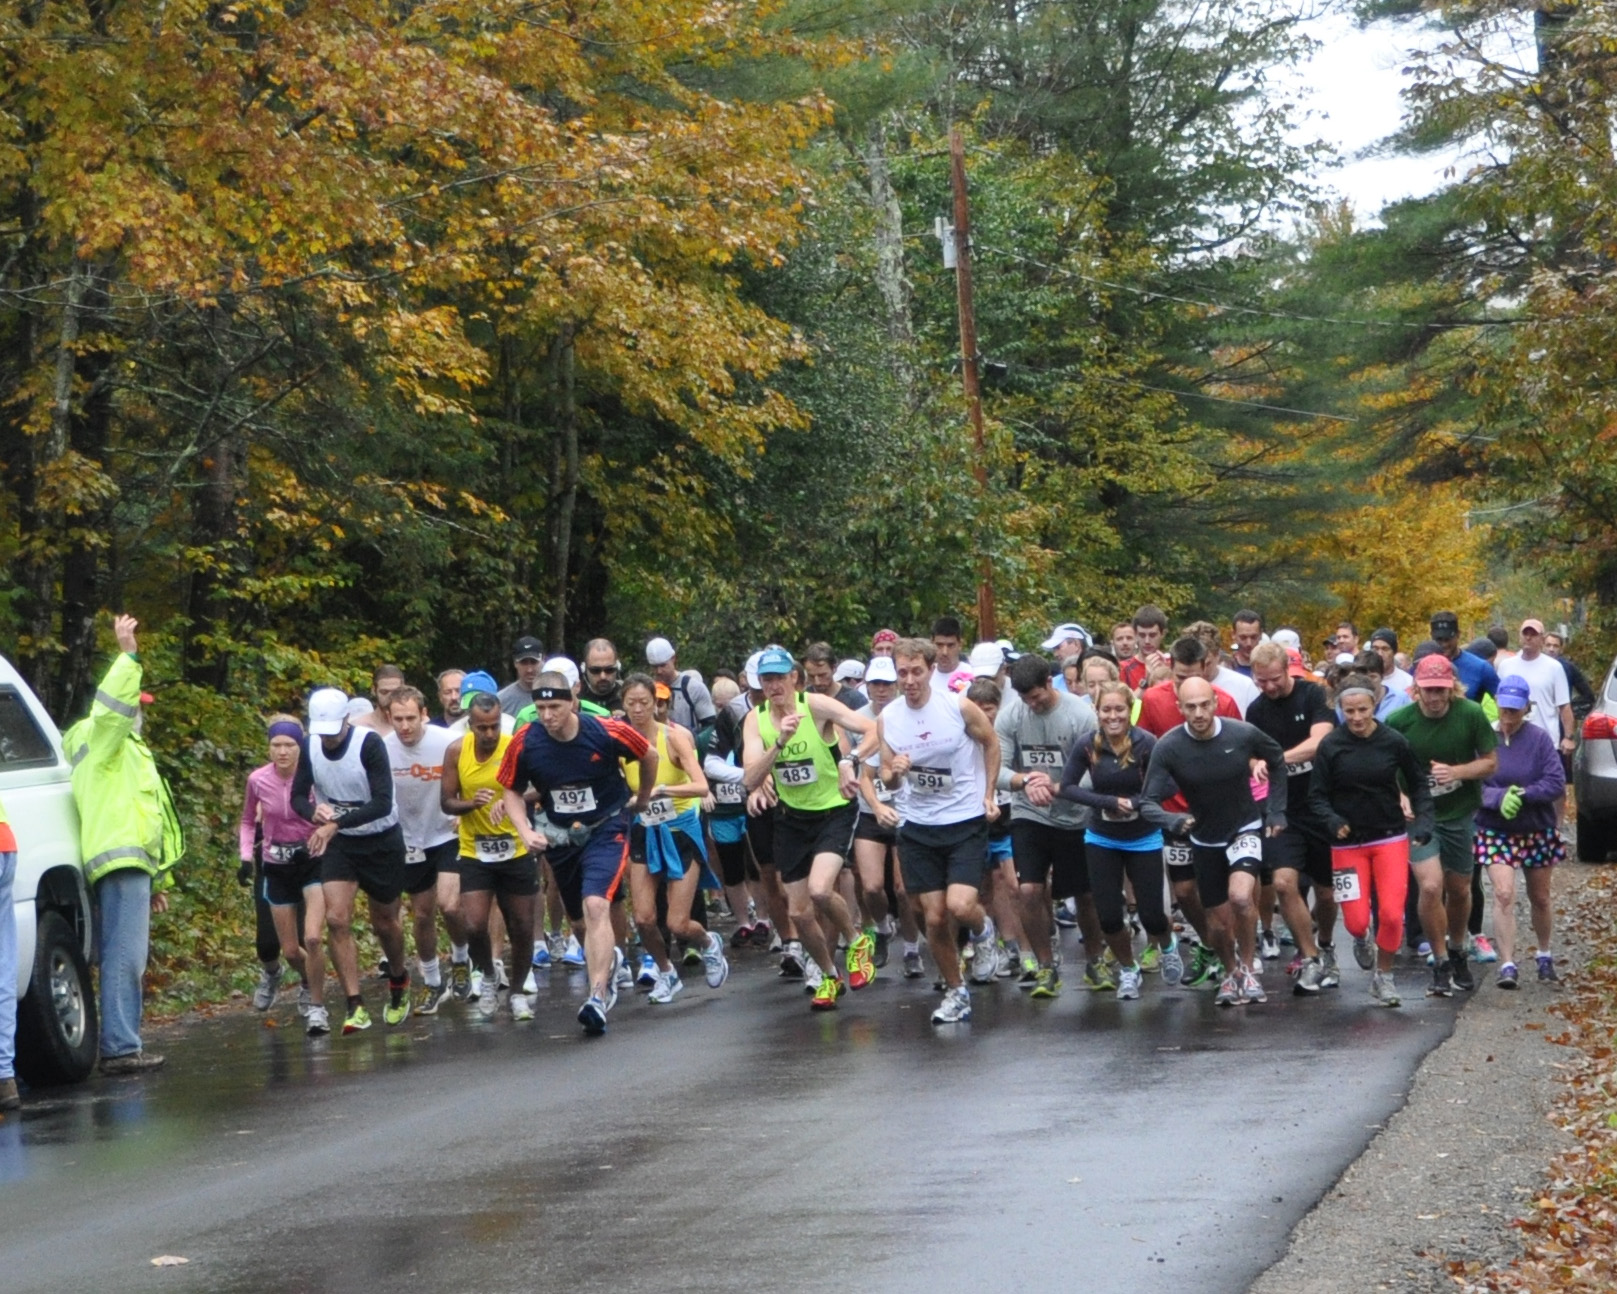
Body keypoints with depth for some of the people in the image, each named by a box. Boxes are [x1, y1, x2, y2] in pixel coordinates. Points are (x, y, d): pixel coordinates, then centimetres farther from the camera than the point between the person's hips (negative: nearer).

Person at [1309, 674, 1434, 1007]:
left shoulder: (1394, 741, -7)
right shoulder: (1330, 746, -8)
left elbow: (1418, 783, 6)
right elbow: (1317, 796, -4)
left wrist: (1422, 821, -6)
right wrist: (1333, 821, -22)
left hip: (1390, 839, 0)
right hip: (1348, 842, 0)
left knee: (1392, 915, -10)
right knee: (1357, 922, -4)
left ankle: (1384, 974, 16)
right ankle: (1362, 940, 36)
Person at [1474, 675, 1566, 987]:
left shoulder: (1539, 739, -10)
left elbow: (1556, 783, -13)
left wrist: (1523, 794, -24)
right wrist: (1499, 797, -26)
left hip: (1537, 831, 1)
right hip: (1495, 832, -1)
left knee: (1539, 897, 16)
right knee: (1504, 894, -15)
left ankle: (1545, 956, 37)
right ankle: (1507, 965, -13)